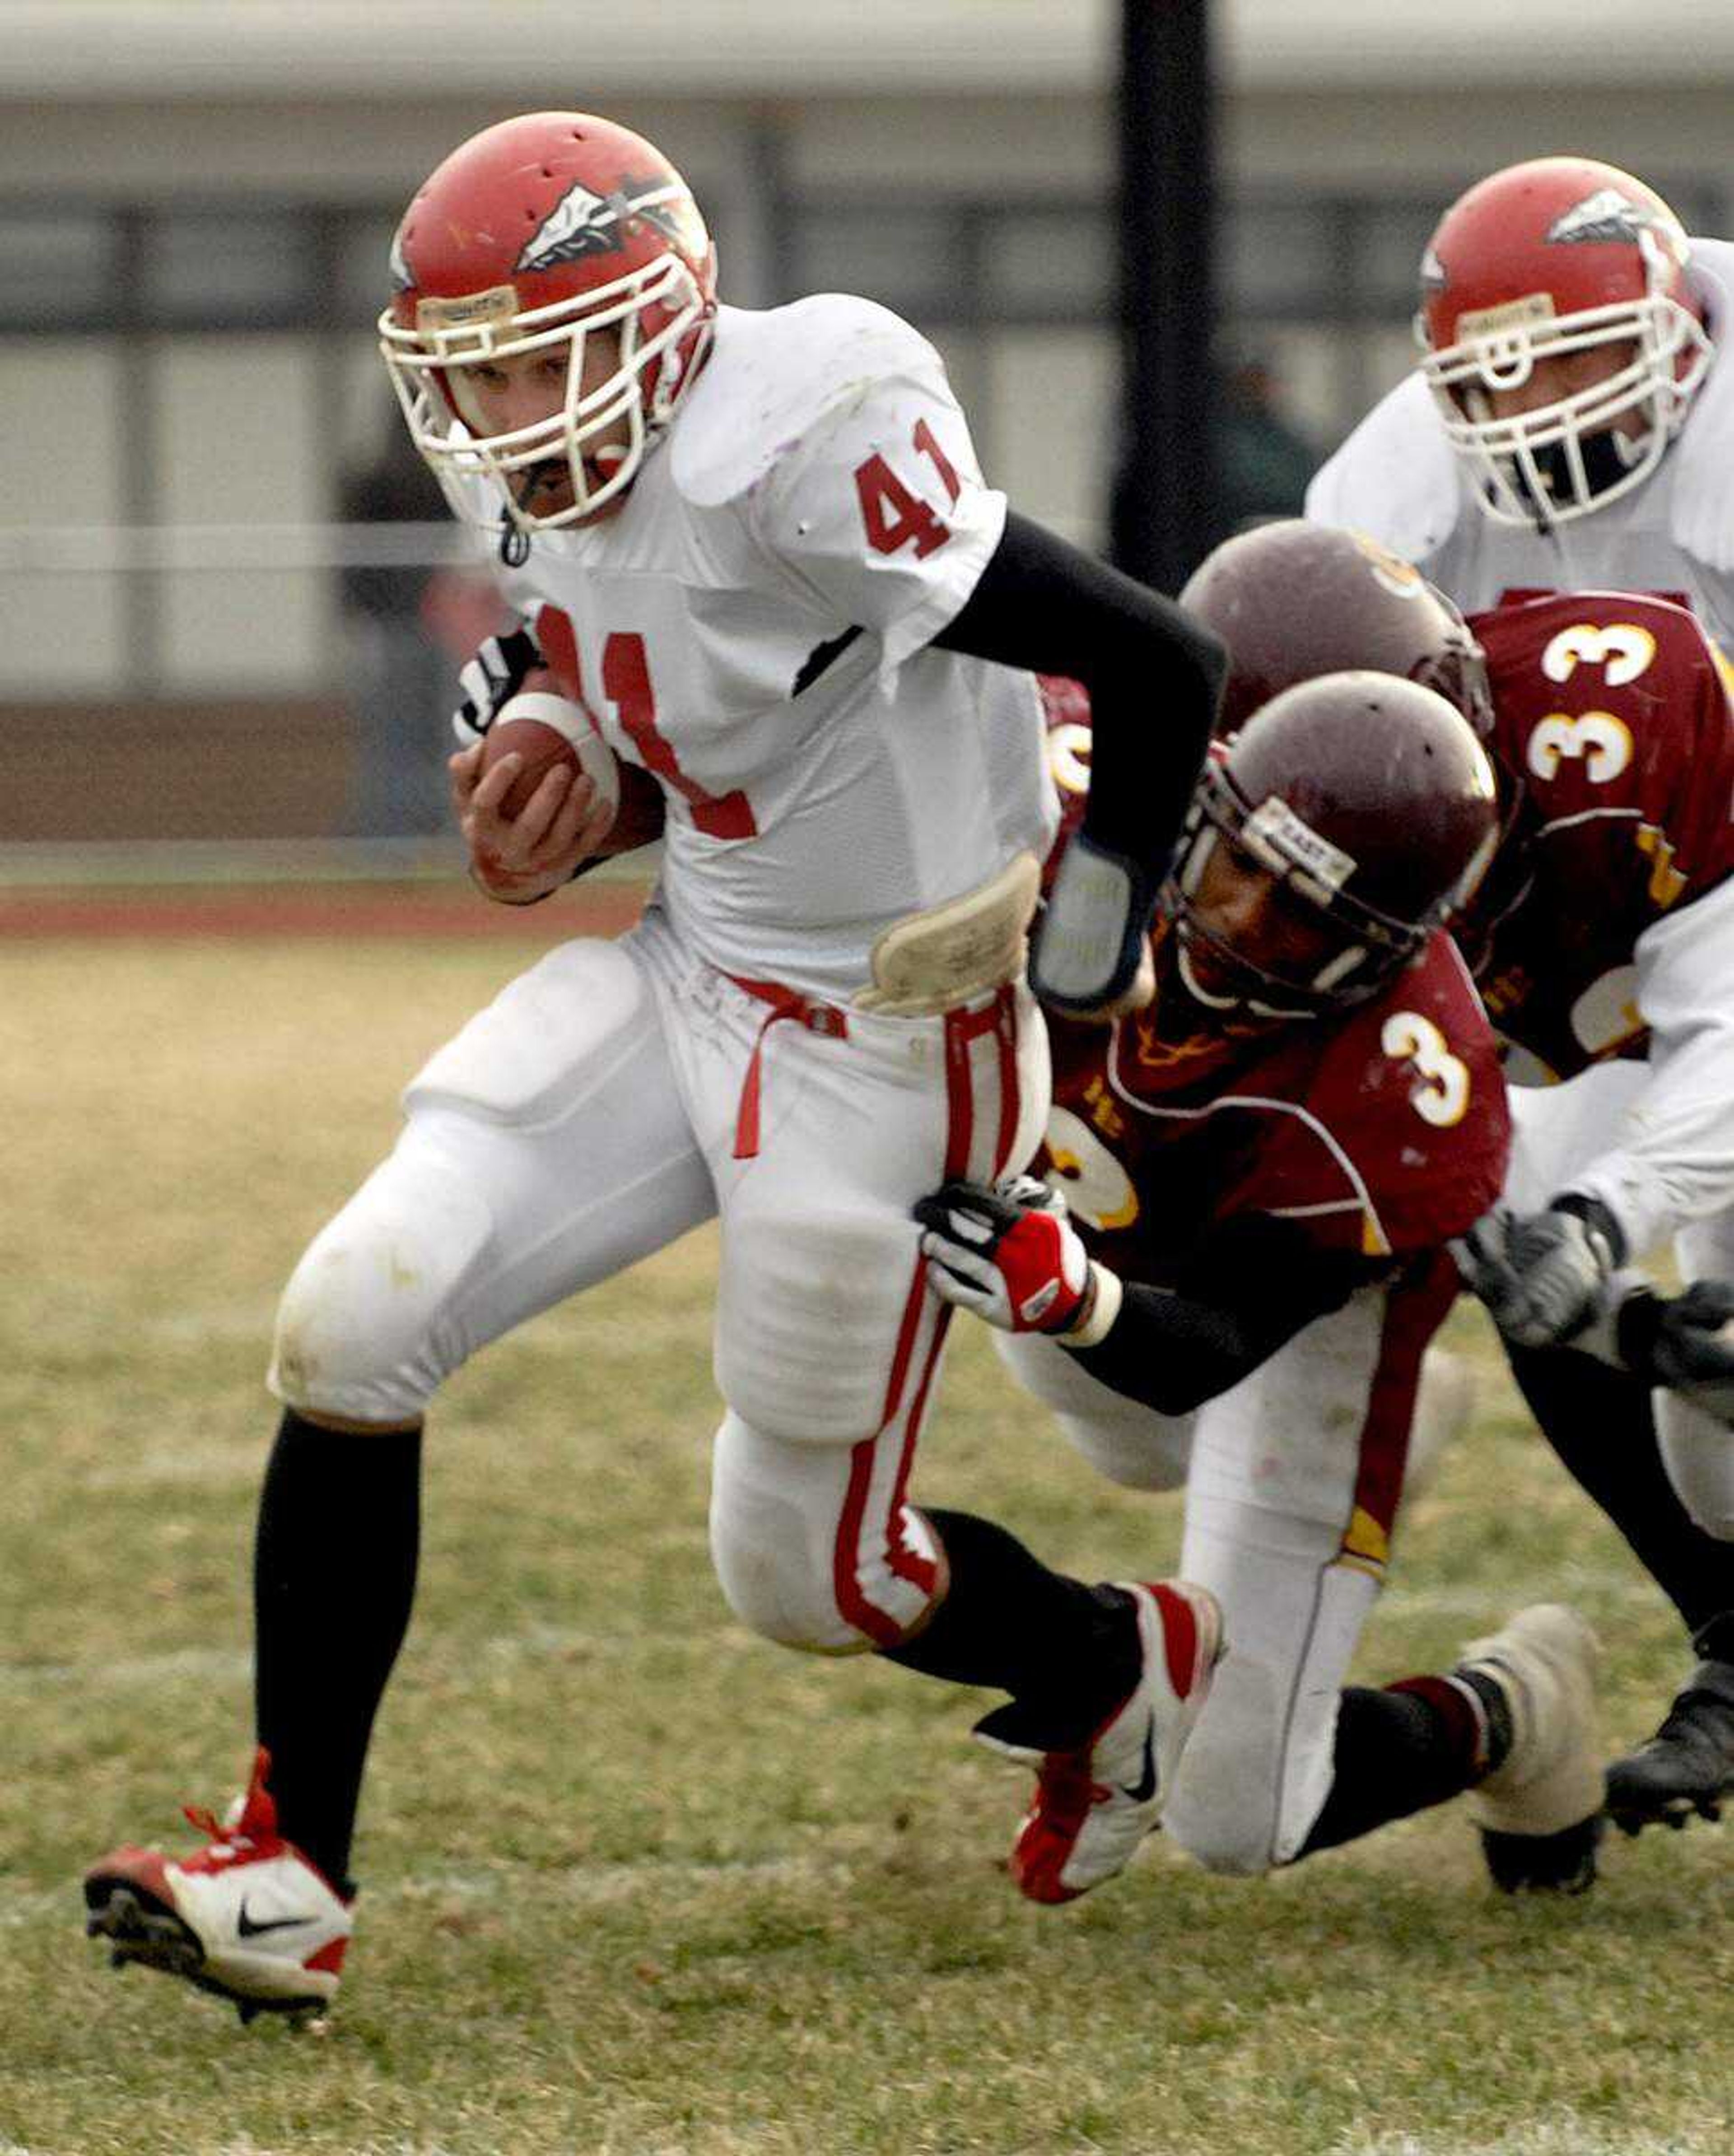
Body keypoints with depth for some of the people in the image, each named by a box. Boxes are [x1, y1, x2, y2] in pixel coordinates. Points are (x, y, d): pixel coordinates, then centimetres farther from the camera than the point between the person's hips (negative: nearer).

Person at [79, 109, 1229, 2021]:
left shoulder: (800, 465, -28)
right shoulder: (546, 485, -2)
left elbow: (1161, 666, -26)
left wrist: (1080, 952, -16)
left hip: (885, 1049, -8)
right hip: (684, 982, 8)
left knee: (805, 1575, 4)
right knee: (349, 1328, -7)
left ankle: (1136, 1672, 36)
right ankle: (287, 1877, 0)